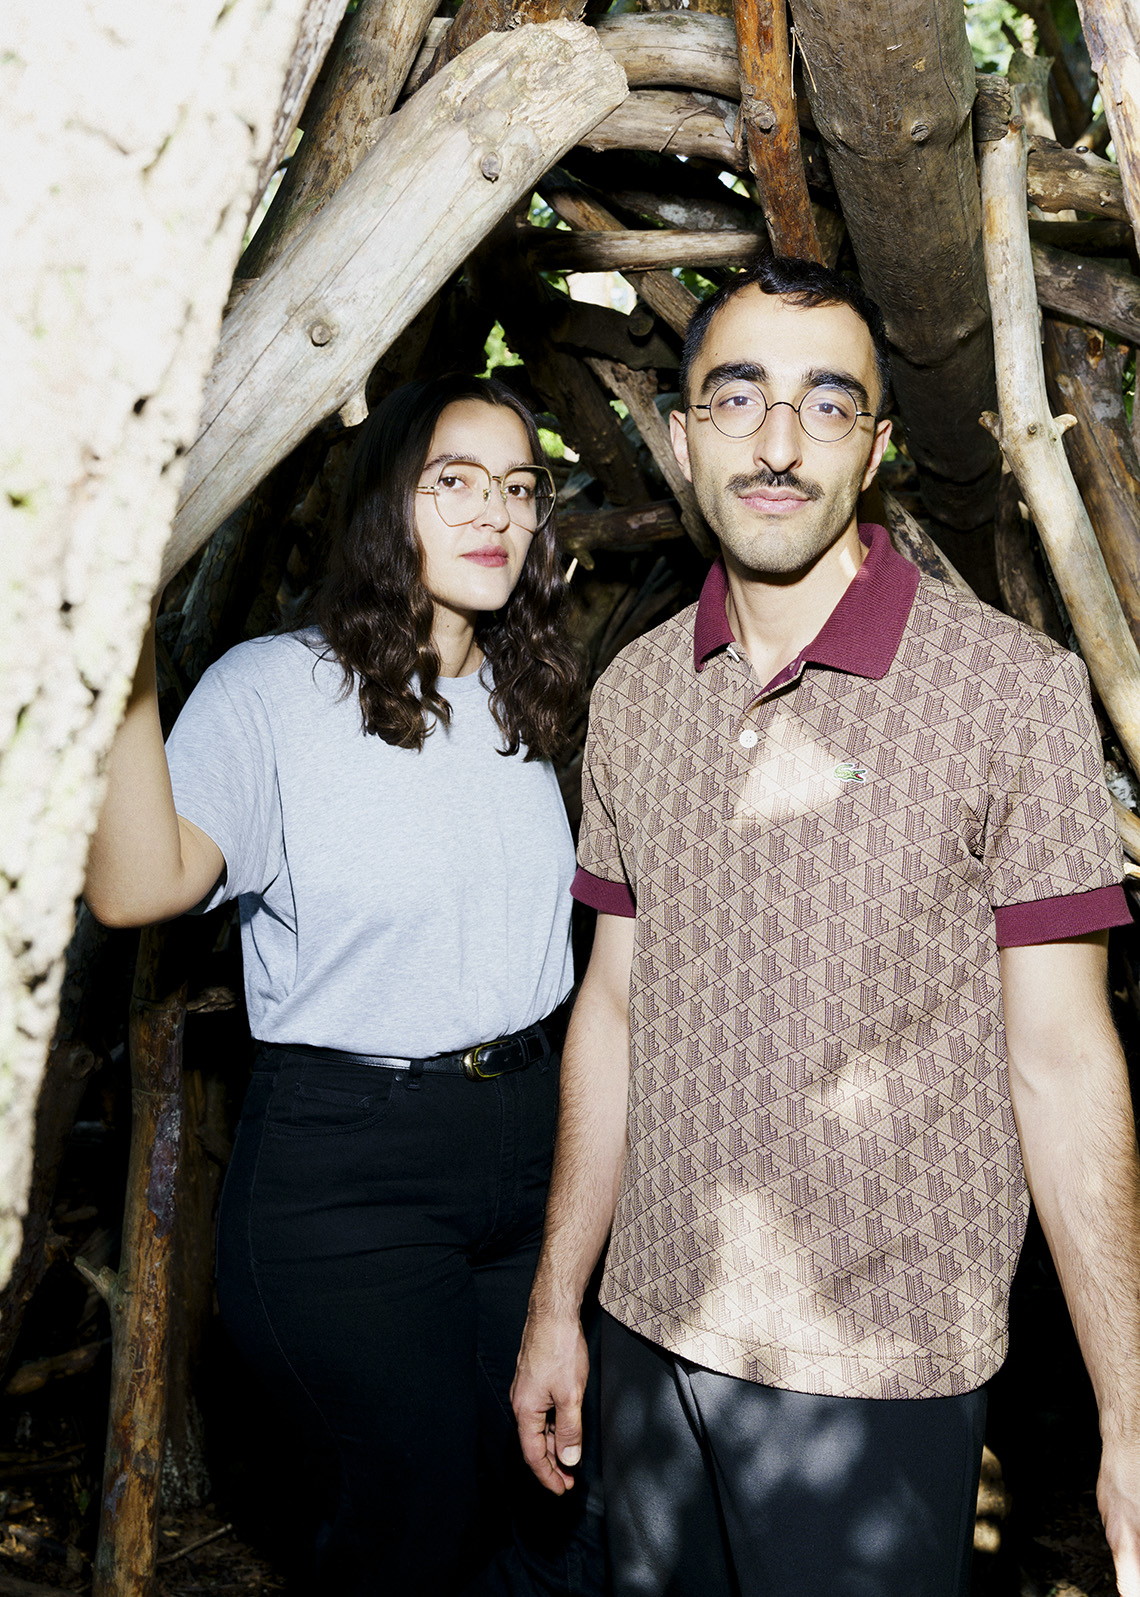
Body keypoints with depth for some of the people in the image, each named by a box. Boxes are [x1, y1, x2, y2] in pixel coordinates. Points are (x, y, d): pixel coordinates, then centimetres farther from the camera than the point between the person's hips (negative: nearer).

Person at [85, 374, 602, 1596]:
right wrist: (130, 668, -34)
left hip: (526, 1132, 6)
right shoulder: (272, 689, -11)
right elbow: (139, 885, -26)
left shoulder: (520, 700, 9)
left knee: (550, 1496, 17)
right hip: (346, 1165, -6)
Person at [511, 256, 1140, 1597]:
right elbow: (613, 1010, 7)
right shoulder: (632, 693, 2)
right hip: (651, 1335, 4)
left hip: (883, 1368, -4)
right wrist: (556, 1308, 9)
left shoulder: (1011, 688, -12)